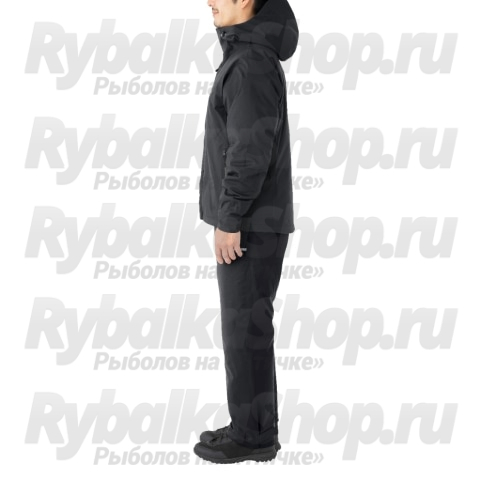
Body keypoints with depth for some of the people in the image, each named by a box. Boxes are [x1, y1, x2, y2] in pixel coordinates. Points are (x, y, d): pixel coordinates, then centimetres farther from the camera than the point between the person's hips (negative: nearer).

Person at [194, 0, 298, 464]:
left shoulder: (251, 64, -19)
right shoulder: (250, 57, 14)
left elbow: (251, 151, -23)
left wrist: (229, 220, -21)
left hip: (248, 223, -10)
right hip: (251, 220, 10)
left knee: (244, 326, -3)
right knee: (246, 323, 13)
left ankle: (253, 435, 5)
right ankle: (253, 426, 20)